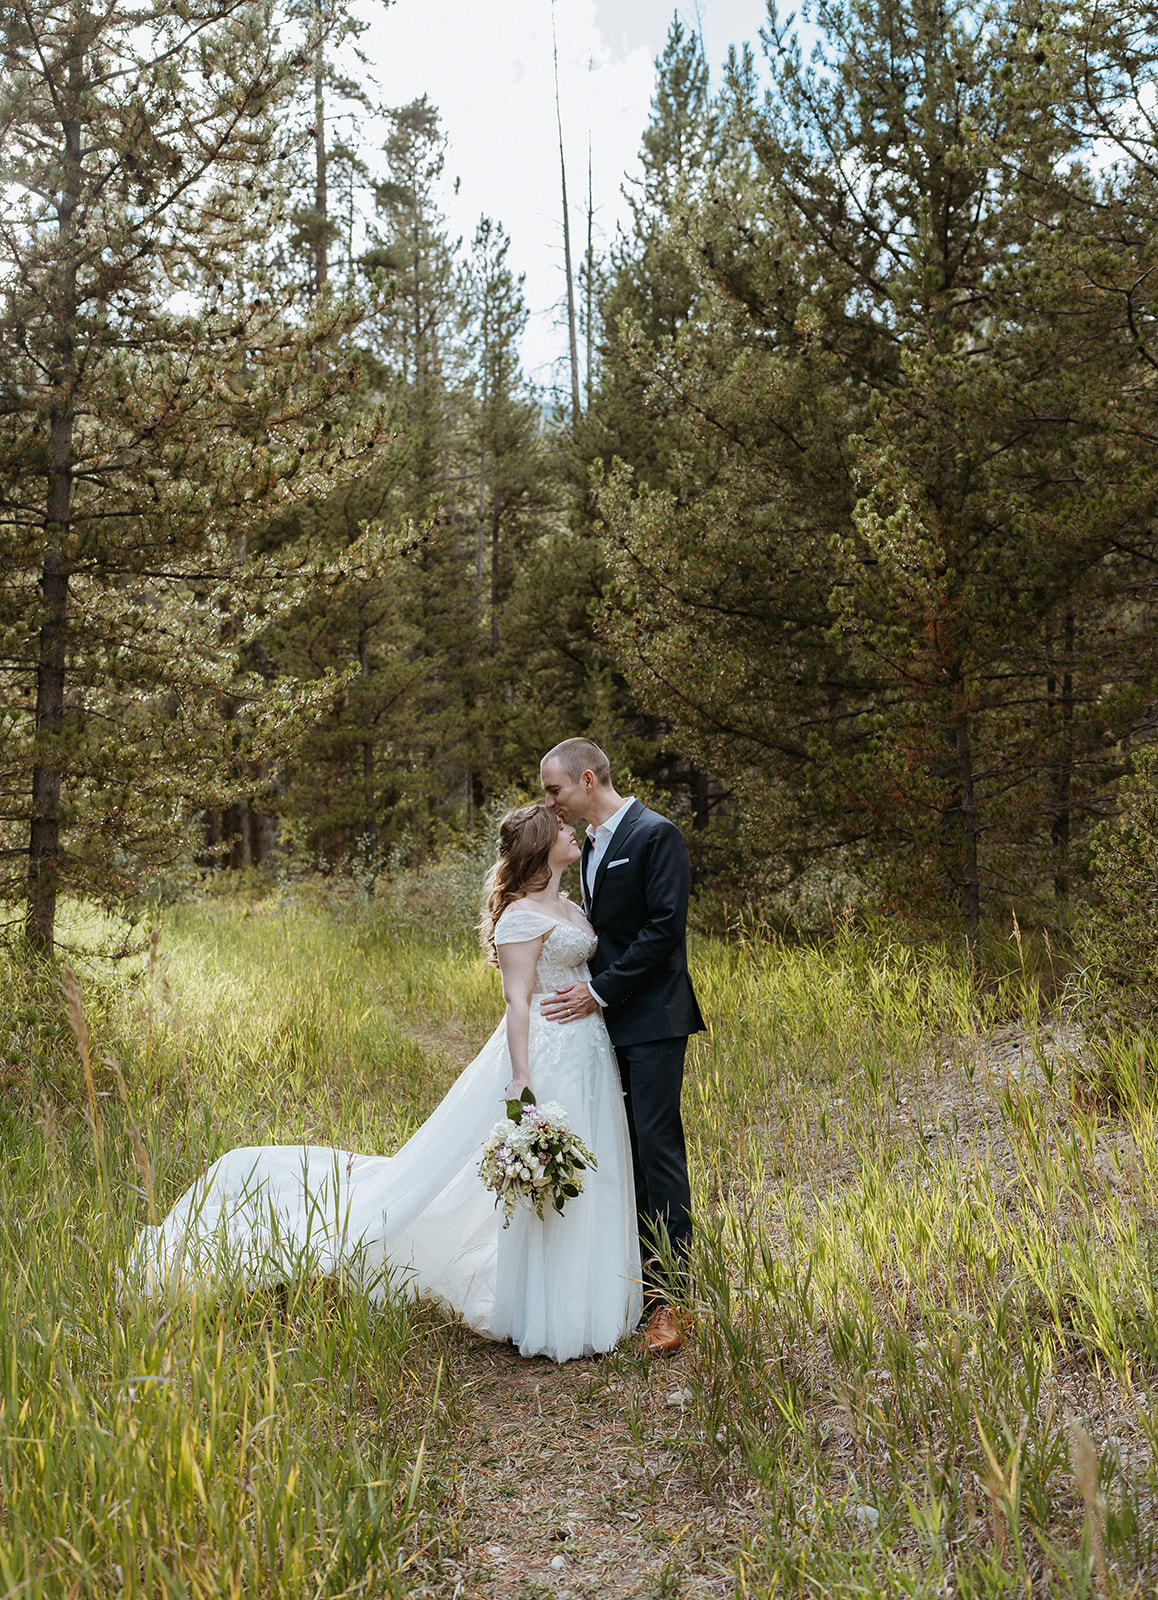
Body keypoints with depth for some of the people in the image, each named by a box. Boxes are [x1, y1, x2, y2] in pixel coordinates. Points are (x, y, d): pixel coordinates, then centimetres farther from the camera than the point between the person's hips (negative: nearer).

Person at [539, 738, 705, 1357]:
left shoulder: (655, 834, -11)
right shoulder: (591, 845, 16)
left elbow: (666, 927, -17)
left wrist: (600, 989, -15)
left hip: (653, 1018, -8)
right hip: (609, 1020, 8)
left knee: (658, 1144, -8)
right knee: (626, 1150, 10)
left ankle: (671, 1295, -2)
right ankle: (642, 1277, 20)